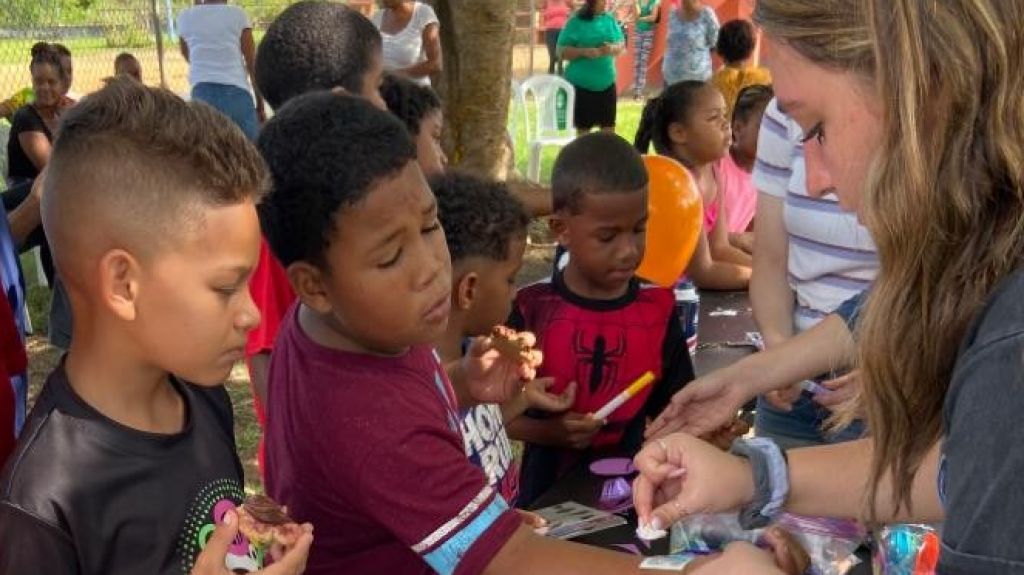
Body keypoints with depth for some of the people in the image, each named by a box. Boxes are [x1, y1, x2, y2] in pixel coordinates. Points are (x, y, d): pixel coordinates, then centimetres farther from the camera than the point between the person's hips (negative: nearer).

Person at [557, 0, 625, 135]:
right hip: (581, 84, -4)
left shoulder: (610, 20, 6)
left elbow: (621, 44, 12)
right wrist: (584, 51, -21)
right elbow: (561, 52, -7)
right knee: (583, 130, 3)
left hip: (607, 83, 4)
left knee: (609, 130, 6)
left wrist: (613, 48, -11)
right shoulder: (576, 22, -6)